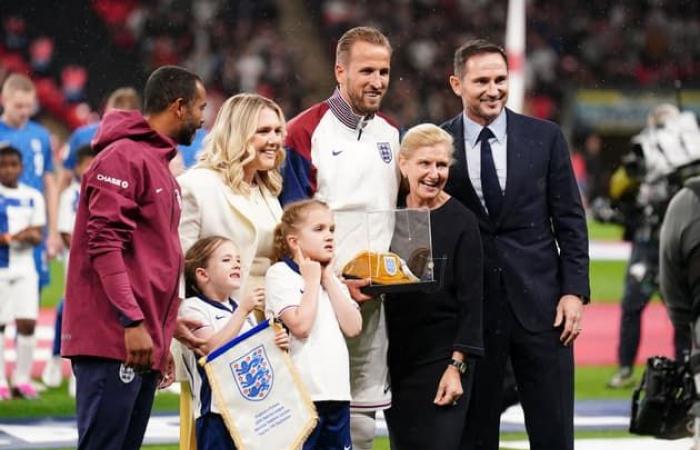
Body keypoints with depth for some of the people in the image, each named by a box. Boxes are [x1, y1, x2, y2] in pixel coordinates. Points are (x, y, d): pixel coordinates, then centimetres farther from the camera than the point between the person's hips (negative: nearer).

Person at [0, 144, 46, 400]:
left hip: (25, 268, 3)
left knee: (27, 323, -5)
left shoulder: (33, 197, 9)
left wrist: (31, 236, -14)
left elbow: (37, 235, 7)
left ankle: (22, 379, 5)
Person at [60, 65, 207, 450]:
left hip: (143, 344, 10)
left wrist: (167, 323, 21)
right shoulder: (124, 158, -9)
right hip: (113, 341, -10)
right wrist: (133, 321, -21)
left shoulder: (159, 166, 21)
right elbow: (104, 245, -17)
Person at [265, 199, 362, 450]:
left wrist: (328, 279, 2)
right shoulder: (280, 274, -4)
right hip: (301, 392, -7)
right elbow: (300, 325, -17)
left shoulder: (332, 278, 18)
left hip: (336, 391, 7)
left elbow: (353, 327, 3)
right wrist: (312, 280, -5)